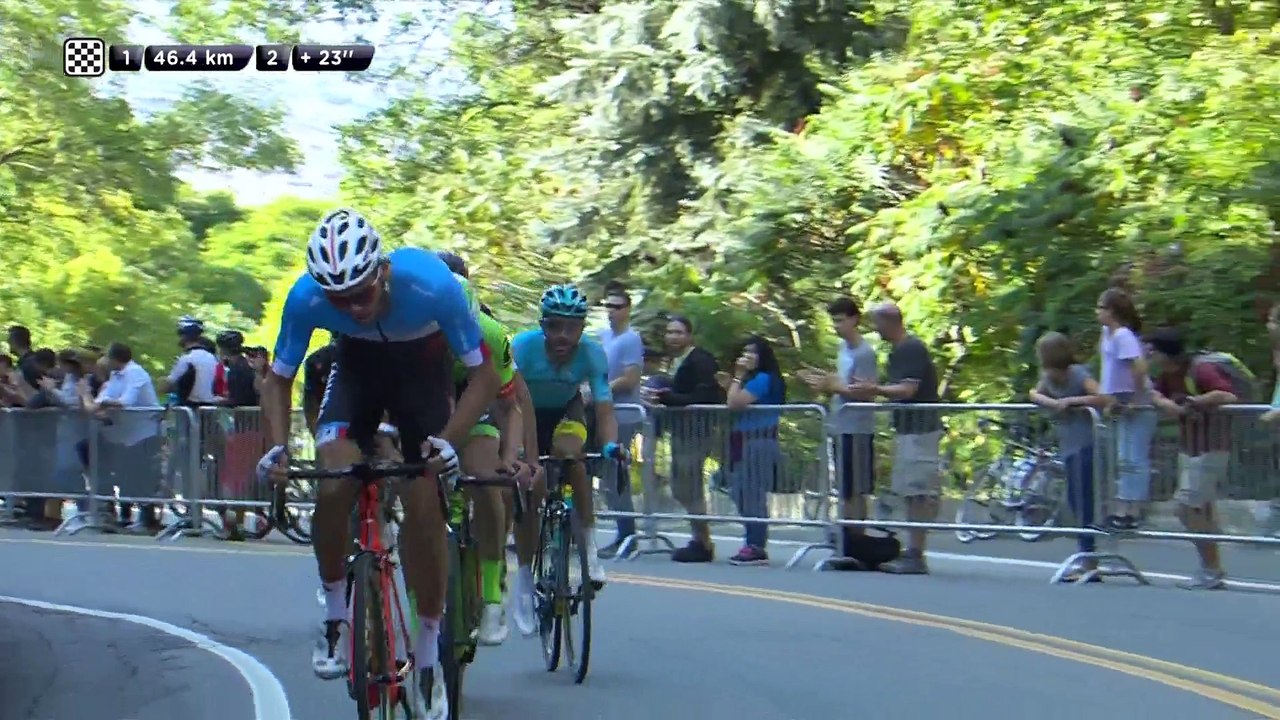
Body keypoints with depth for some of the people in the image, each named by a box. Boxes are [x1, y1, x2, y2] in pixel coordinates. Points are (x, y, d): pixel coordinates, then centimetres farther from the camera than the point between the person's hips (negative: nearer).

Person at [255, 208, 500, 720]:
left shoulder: (432, 285, -37)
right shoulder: (307, 297, -31)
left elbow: (483, 374, -25)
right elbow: (278, 378, -13)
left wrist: (447, 441, -38)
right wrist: (278, 447, -29)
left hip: (421, 369, -1)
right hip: (357, 366, 1)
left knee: (424, 507, -9)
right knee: (332, 487, -23)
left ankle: (428, 656, 6)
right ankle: (334, 615, 2)